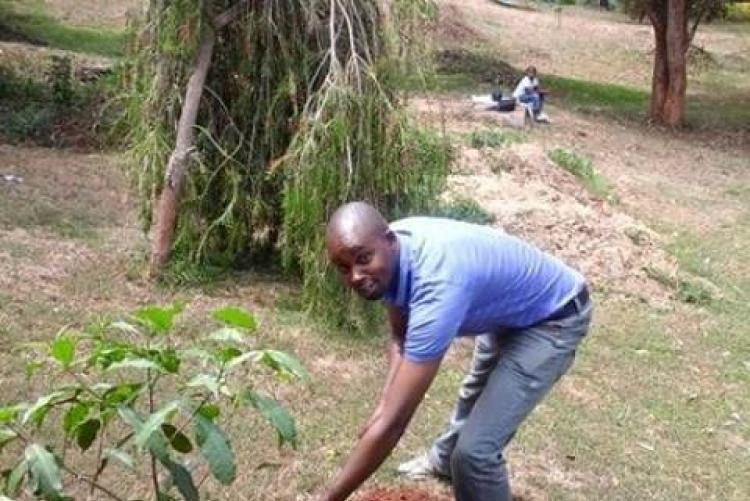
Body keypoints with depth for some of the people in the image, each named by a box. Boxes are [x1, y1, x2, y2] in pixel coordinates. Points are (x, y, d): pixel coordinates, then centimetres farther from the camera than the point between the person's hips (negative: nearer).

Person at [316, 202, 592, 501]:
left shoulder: (437, 285, -43)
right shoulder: (391, 253, -18)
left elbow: (395, 421, -42)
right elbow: (401, 338, -1)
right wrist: (383, 407, -18)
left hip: (552, 318, -8)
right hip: (507, 308, 8)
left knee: (475, 449, -16)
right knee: (476, 392, 33)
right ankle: (445, 460, 62)